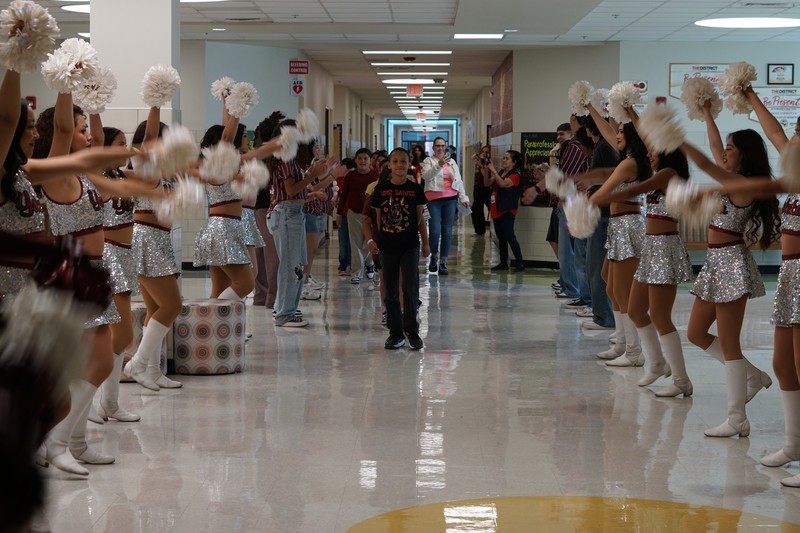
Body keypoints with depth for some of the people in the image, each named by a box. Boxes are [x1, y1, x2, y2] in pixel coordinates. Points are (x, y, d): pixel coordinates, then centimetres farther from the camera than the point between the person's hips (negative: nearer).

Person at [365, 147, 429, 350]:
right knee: (391, 291, 6)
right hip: (387, 246, 2)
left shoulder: (415, 189, 0)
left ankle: (412, 330, 4)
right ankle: (395, 333, 14)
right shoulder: (381, 189, 2)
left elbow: (420, 219, 6)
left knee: (410, 288, -9)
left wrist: (425, 243, 5)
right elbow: (378, 218, 8)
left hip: (409, 245, -2)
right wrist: (371, 239, -1)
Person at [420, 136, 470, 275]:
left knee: (447, 232, 1)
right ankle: (434, 256, 14)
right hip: (434, 199, -4)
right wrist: (439, 164, -27)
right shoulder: (428, 161, 3)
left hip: (450, 199, 4)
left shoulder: (452, 162, 16)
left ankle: (443, 262, 7)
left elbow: (458, 181, 17)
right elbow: (426, 176, -15)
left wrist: (463, 197, 9)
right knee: (435, 231, -11)